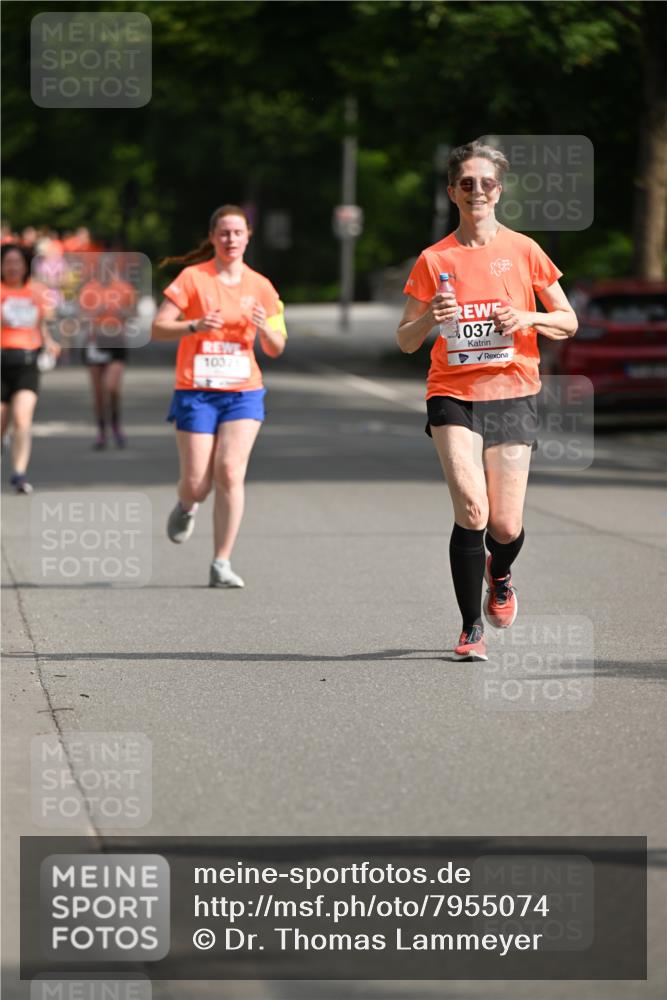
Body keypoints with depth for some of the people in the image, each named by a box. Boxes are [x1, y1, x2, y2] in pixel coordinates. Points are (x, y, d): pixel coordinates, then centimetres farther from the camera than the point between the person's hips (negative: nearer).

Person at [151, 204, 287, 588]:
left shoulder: (260, 286, 7)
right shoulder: (193, 278, -2)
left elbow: (276, 349, 11)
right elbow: (158, 328, -6)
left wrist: (264, 328, -10)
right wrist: (195, 326, -22)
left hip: (243, 391, 2)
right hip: (196, 392, -2)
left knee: (230, 472, -15)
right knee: (197, 482, -3)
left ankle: (222, 564, -9)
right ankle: (187, 506, 37)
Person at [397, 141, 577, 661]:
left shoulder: (524, 251, 4)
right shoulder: (434, 260, 4)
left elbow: (568, 322, 9)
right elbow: (405, 341, 8)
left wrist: (528, 318, -11)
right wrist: (429, 318, -14)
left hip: (513, 394, 0)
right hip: (453, 395, 0)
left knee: (506, 527, -2)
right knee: (471, 510, -18)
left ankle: (500, 575, 36)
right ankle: (472, 629, -5)